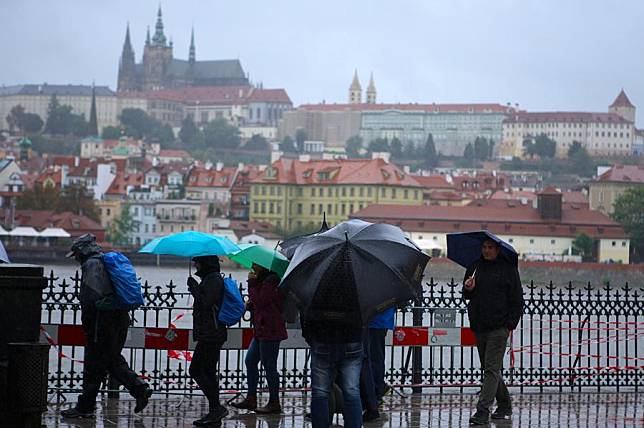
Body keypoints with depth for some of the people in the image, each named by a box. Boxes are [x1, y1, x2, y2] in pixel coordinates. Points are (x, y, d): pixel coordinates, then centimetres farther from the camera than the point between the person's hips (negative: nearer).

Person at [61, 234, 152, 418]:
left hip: (103, 321, -9)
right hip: (120, 318, 9)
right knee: (113, 360, 17)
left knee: (94, 365, -3)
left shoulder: (91, 264, -10)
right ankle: (139, 388, 5)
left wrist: (86, 322, -12)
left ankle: (85, 407, 2)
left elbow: (90, 296, -20)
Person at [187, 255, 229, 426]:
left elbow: (206, 302, -22)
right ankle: (214, 412, 13)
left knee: (196, 370, -10)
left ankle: (217, 407, -11)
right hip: (212, 333, 11)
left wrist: (194, 287, -12)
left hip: (211, 334, -11)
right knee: (209, 372, 11)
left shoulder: (213, 279, -13)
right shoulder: (211, 278, 18)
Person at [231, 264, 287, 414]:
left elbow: (260, 301, -20)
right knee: (250, 361, 13)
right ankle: (251, 399, 19)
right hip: (261, 330, 11)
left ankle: (274, 403, 3)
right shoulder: (263, 279, 17)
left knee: (269, 366, -4)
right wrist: (250, 305, 5)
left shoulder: (271, 280, -15)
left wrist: (252, 284, -11)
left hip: (270, 330, -11)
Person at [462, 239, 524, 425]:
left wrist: (511, 324, -8)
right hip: (479, 327, 6)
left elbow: (517, 300, 0)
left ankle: (483, 410, -14)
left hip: (498, 328, -6)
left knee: (491, 368, -10)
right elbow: (467, 296, 20)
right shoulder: (474, 267, 12)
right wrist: (468, 289, -3)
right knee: (489, 369, 12)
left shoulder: (508, 269, 0)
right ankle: (504, 405, 26)